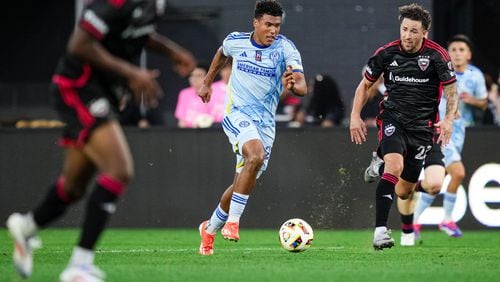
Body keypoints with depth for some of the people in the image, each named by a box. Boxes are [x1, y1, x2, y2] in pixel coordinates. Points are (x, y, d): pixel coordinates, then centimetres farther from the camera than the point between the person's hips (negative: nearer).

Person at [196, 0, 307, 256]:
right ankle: (232, 221, -26)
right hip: (236, 113, -2)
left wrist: (294, 85, -42)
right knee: (256, 155, -31)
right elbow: (222, 53, 23)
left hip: (265, 122, 2)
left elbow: (303, 86, -20)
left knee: (244, 182, 6)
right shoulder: (235, 41, -3)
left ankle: (210, 228, 30)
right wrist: (207, 82, 28)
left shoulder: (285, 48, -10)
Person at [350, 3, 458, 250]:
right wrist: (355, 116, 2)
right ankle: (380, 230, -34)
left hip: (422, 125, 1)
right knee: (394, 165, -28)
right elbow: (365, 84, 11)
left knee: (405, 188, 4)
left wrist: (448, 119, -18)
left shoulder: (437, 55, -7)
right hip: (392, 119, 0)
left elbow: (451, 91, -2)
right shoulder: (386, 53, -2)